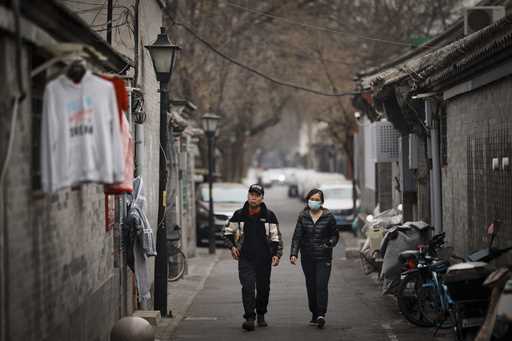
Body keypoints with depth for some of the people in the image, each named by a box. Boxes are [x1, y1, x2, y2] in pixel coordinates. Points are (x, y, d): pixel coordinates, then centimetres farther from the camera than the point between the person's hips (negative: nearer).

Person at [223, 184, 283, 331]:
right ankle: (249, 318, -17)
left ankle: (261, 315, 31)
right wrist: (232, 246, 2)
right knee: (248, 287, -15)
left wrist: (277, 254, -8)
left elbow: (276, 237, 3)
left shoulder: (269, 216, 0)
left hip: (264, 259, 1)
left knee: (263, 289, 10)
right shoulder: (239, 215, 2)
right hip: (245, 259, -1)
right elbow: (227, 232, 16)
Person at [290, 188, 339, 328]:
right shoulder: (303, 217, 4)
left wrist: (329, 244, -13)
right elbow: (297, 236, 1)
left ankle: (321, 314, -19)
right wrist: (293, 254, -11)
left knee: (321, 285, -13)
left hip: (323, 258, -3)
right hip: (307, 258, 3)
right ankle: (315, 314, 14)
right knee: (311, 287, 6)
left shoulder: (328, 217, 0)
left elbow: (334, 235, 8)